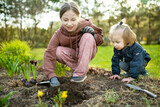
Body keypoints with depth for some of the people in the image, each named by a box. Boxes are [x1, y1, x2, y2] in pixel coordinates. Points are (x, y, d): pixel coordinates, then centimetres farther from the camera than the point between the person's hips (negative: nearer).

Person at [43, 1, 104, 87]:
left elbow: (100, 39, -7)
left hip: (87, 53, 0)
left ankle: (81, 72, -27)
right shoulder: (59, 34, -21)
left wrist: (93, 35, -31)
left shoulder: (86, 25, -20)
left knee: (87, 36, -29)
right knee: (57, 51, -27)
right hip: (72, 56, 1)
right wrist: (52, 76, -38)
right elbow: (49, 53, -28)